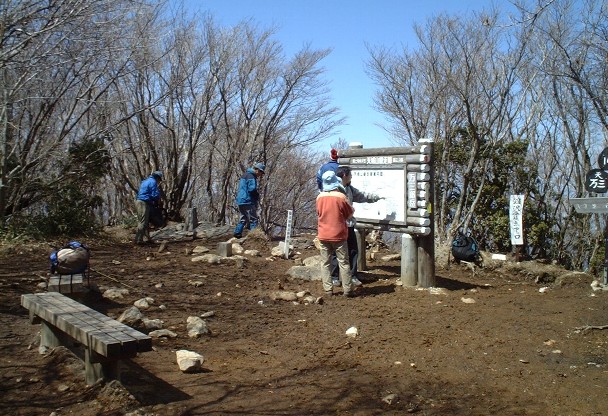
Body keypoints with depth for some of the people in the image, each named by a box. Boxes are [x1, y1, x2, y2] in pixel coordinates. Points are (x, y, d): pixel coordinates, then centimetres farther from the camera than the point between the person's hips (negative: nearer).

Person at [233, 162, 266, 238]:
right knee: (253, 219, -6)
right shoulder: (251, 176, -13)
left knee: (243, 218, 18)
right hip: (247, 201, -10)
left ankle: (237, 233, 17)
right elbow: (252, 189, -24)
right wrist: (258, 196, -5)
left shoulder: (245, 175, 19)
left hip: (240, 201, 10)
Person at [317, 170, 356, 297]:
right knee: (343, 263, 4)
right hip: (338, 235, -3)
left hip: (323, 236, 3)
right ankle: (347, 290, 4)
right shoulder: (341, 196, -12)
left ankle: (328, 290, 8)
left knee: (326, 263, 9)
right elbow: (350, 213, -1)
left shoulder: (319, 197, -2)